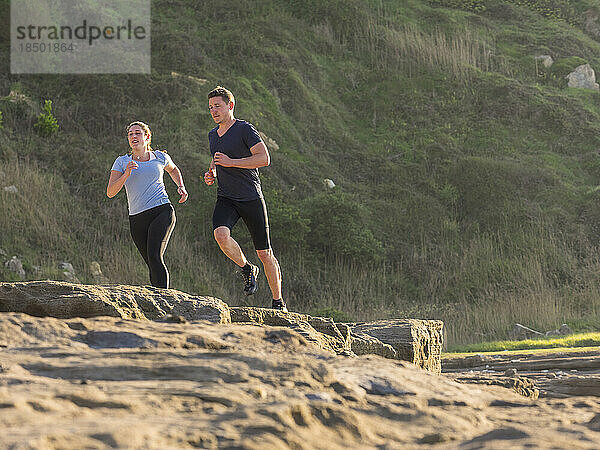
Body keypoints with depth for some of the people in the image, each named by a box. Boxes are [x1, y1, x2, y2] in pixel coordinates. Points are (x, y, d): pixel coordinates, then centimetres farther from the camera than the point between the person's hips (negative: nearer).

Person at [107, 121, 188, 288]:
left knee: (154, 257, -22)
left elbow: (173, 169, 33)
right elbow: (110, 192, -3)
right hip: (137, 220, 2)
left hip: (162, 212, -2)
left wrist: (181, 187, 14)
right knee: (153, 267, 5)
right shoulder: (122, 162, 7)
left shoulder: (160, 157, 9)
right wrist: (126, 174, -17)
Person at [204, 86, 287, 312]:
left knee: (265, 254, 0)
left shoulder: (245, 130, -9)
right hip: (226, 199, 5)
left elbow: (264, 158, -20)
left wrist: (231, 162, -22)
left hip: (251, 199, -5)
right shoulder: (213, 135, 14)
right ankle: (246, 269, -1)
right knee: (220, 234, -27)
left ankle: (278, 302, 15)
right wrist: (212, 174, 11)